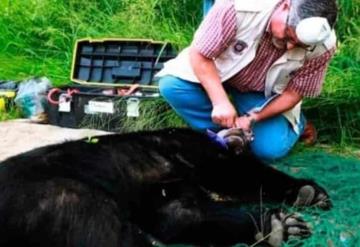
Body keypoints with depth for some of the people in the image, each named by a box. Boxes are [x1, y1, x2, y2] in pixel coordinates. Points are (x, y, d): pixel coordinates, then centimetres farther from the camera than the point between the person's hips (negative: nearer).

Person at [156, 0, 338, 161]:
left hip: (264, 92, 0)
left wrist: (253, 118, -27)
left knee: (270, 148, -20)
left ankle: (295, 122, 14)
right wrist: (221, 102, -36)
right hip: (215, 71, 0)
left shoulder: (322, 47, -28)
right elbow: (199, 54, -26)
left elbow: (293, 93, -14)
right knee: (171, 85, -27)